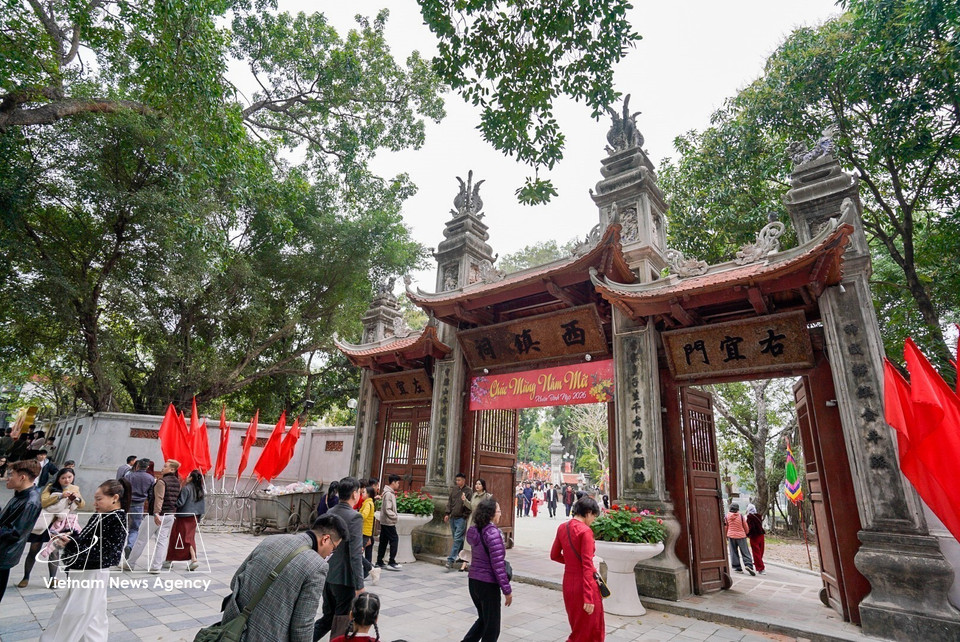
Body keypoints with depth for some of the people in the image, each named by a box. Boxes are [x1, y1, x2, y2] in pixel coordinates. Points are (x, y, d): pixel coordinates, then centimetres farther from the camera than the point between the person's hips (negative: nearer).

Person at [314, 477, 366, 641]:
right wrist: (359, 586, -15)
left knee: (328, 618, 22)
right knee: (342, 623, 11)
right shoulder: (355, 517, -20)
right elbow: (355, 556, -22)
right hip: (344, 579, -7)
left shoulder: (329, 513, 3)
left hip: (327, 576, 7)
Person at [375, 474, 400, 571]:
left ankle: (379, 562, 18)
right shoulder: (388, 494, -17)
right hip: (388, 522, -10)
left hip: (385, 522, 10)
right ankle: (392, 563, -2)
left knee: (383, 541, 13)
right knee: (394, 540, -5)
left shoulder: (390, 493, 13)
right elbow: (387, 510, -20)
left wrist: (395, 516, 8)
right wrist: (396, 517, -17)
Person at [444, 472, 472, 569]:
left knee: (457, 539, -7)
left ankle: (451, 560, -5)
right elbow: (449, 502, 14)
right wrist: (448, 513, 8)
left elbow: (470, 506, -9)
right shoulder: (454, 489, 9)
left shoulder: (469, 491, -6)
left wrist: (464, 516, -17)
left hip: (461, 519, -6)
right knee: (457, 539, 14)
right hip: (452, 518, 6)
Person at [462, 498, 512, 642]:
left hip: (473, 580, 8)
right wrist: (507, 590, -14)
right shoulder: (492, 533, -22)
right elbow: (498, 565, -21)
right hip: (488, 584, -8)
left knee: (483, 619, 26)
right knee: (492, 628, 11)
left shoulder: (475, 530, 2)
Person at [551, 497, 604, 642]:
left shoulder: (562, 528, 3)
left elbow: (554, 555, 12)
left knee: (577, 627, 24)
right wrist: (588, 598, -19)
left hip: (568, 582, 8)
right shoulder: (585, 531, -19)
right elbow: (587, 566, -20)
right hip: (584, 583, -7)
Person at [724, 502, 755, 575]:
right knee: (745, 552, 4)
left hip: (731, 536, 1)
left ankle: (737, 567, 12)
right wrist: (746, 534, 23)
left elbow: (725, 527, 4)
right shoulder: (741, 516, -7)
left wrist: (726, 536, 18)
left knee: (734, 553, 10)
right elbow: (746, 527, 2)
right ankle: (748, 565, -13)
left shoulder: (726, 516, -3)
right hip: (741, 536, -1)